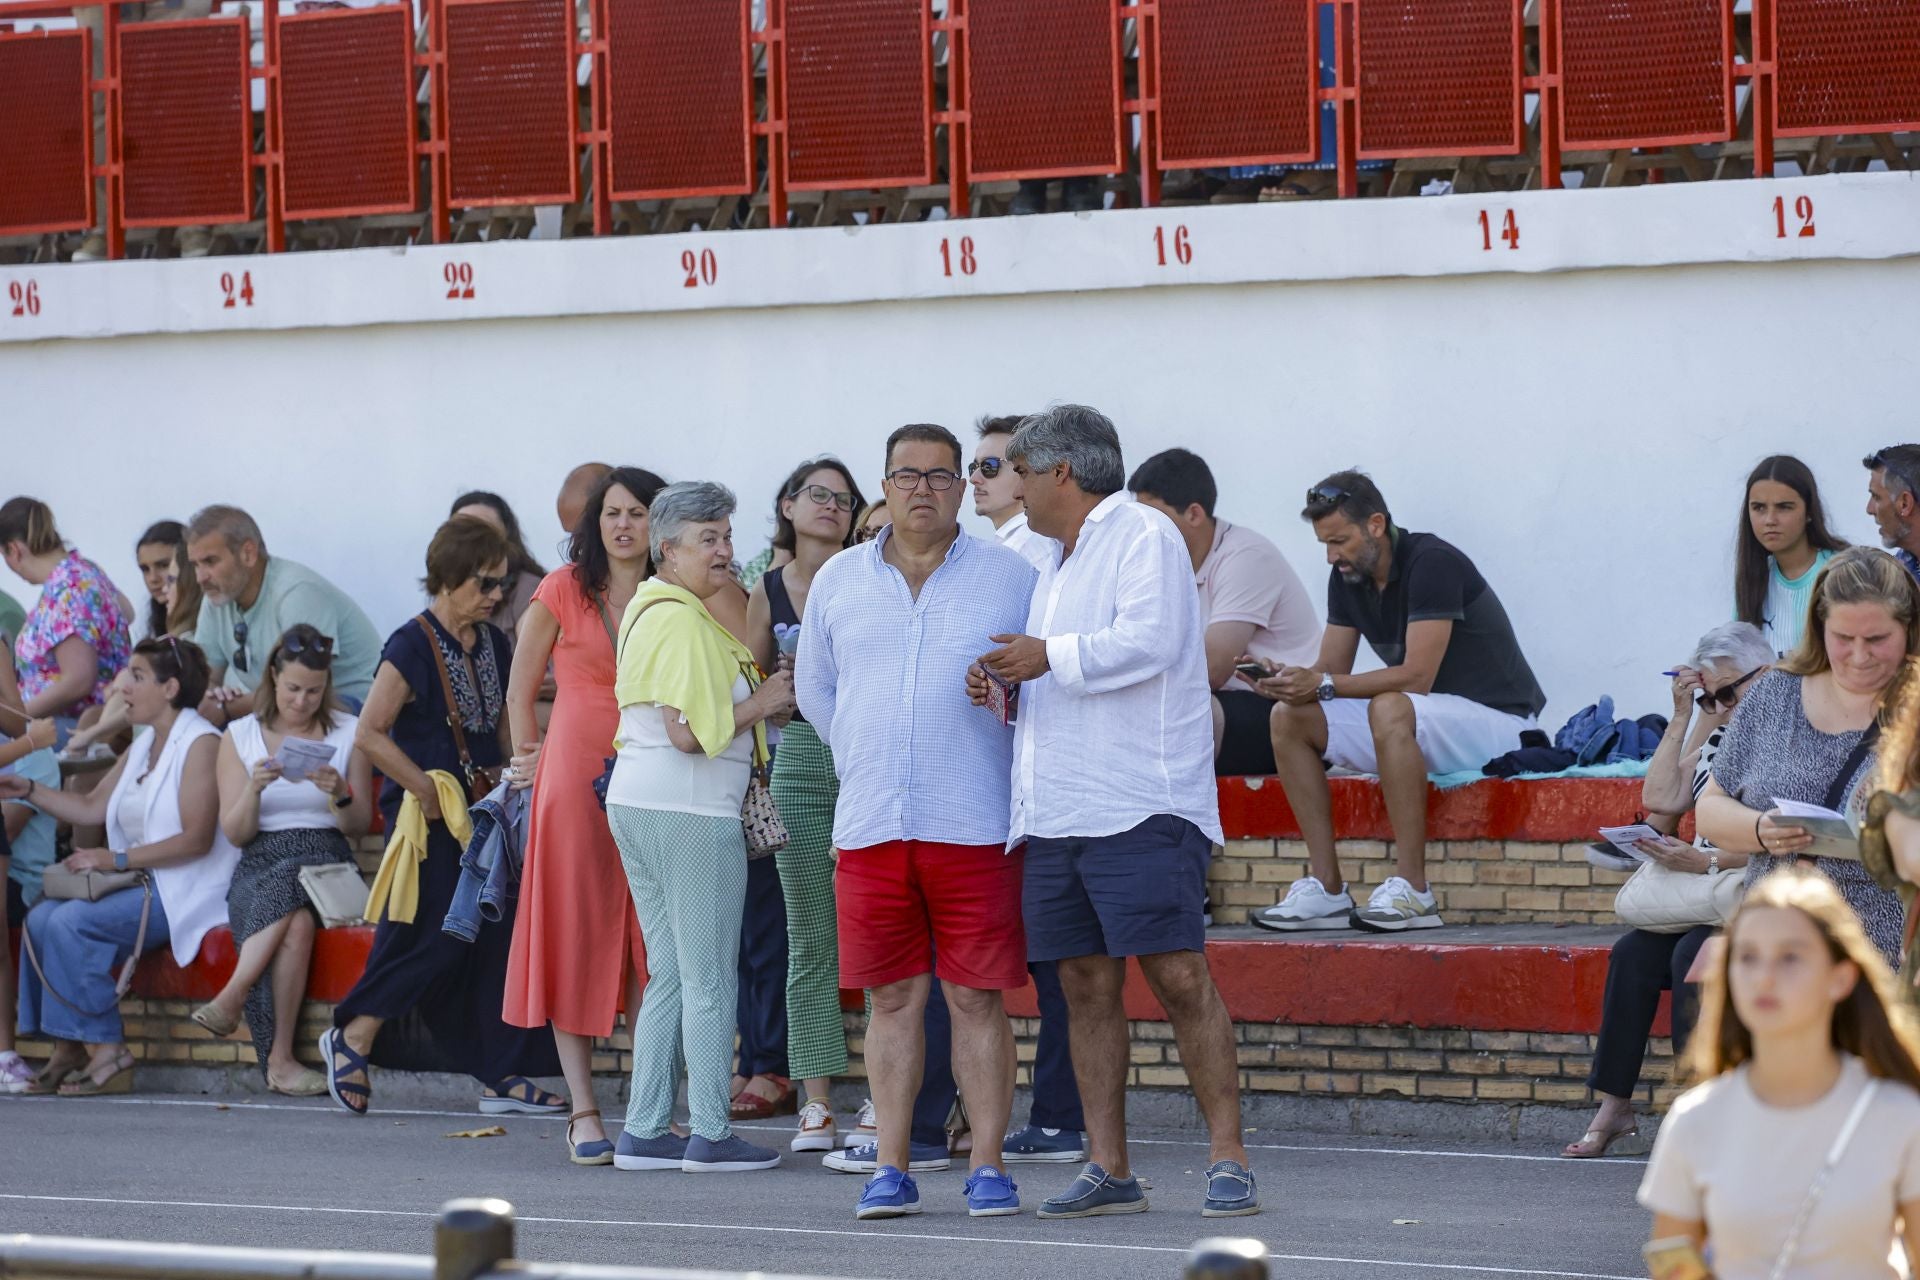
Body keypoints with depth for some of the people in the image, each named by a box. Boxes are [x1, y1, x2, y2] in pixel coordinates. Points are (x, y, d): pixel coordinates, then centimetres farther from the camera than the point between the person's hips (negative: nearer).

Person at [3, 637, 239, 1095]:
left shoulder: (201, 743, -10)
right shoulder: (143, 747, 19)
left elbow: (197, 839, -18)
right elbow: (90, 808, 23)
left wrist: (118, 859, -21)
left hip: (185, 893, -9)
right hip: (142, 885, 9)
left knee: (73, 922, -26)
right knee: (41, 917, -12)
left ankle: (107, 1053, -23)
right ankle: (67, 1052, -12)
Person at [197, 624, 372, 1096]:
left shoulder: (349, 733, 12)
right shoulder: (239, 736, 11)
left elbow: (359, 827, 10)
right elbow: (236, 833, 6)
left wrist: (340, 794, -12)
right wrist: (254, 789, -14)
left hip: (326, 859, 0)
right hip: (261, 863, 0)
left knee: (289, 883, -39)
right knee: (297, 923, -36)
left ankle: (232, 999, -37)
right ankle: (279, 1058, -40)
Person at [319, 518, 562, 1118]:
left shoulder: (492, 643, 12)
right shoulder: (413, 646, -11)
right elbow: (370, 734, -14)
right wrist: (427, 790, -15)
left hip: (483, 809, 7)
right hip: (428, 818, -7)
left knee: (496, 940, 1)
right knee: (441, 937, -11)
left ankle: (503, 1076, 3)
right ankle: (352, 1037, 7)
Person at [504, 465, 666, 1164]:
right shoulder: (564, 590, -1)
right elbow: (520, 690, 7)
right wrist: (533, 757, 8)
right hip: (576, 782, -3)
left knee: (652, 945, 1)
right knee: (576, 938, -2)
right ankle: (584, 1113, -1)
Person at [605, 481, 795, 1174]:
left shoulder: (651, 610, 19)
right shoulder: (683, 621, -14)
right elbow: (689, 732, -20)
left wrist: (760, 697, 14)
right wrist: (761, 705, -7)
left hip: (635, 803, 10)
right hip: (690, 811, -10)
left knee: (670, 974, 12)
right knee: (710, 979, -4)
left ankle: (643, 1131, 12)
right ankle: (711, 1134, -1)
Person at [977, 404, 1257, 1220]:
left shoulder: (1143, 536, -4)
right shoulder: (1058, 565, 24)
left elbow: (1147, 641, -18)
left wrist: (1052, 658, -11)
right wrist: (1006, 688, 12)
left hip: (1141, 807, -9)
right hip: (1057, 810, 9)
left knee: (1178, 975, -12)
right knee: (1086, 984, 5)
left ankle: (1228, 1159, -10)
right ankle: (1107, 1169, 8)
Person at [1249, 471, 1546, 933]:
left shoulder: (1432, 563, -20)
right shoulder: (1348, 577, 5)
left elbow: (1417, 676, -27)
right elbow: (1331, 668, 5)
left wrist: (1324, 685, -28)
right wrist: (1289, 679, -17)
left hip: (1496, 718, -9)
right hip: (1418, 721, 9)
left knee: (1390, 709, -39)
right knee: (1289, 718, -7)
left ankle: (1412, 890, -35)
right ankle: (1326, 889, -12)